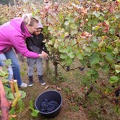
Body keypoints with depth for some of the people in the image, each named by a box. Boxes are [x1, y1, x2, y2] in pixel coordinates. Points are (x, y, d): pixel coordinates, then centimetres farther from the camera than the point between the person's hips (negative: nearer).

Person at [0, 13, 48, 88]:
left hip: (7, 45, 7)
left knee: (16, 65, 9)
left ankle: (18, 83, 29)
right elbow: (25, 52, -27)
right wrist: (40, 55, -19)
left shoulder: (21, 23, -20)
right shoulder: (16, 34, -39)